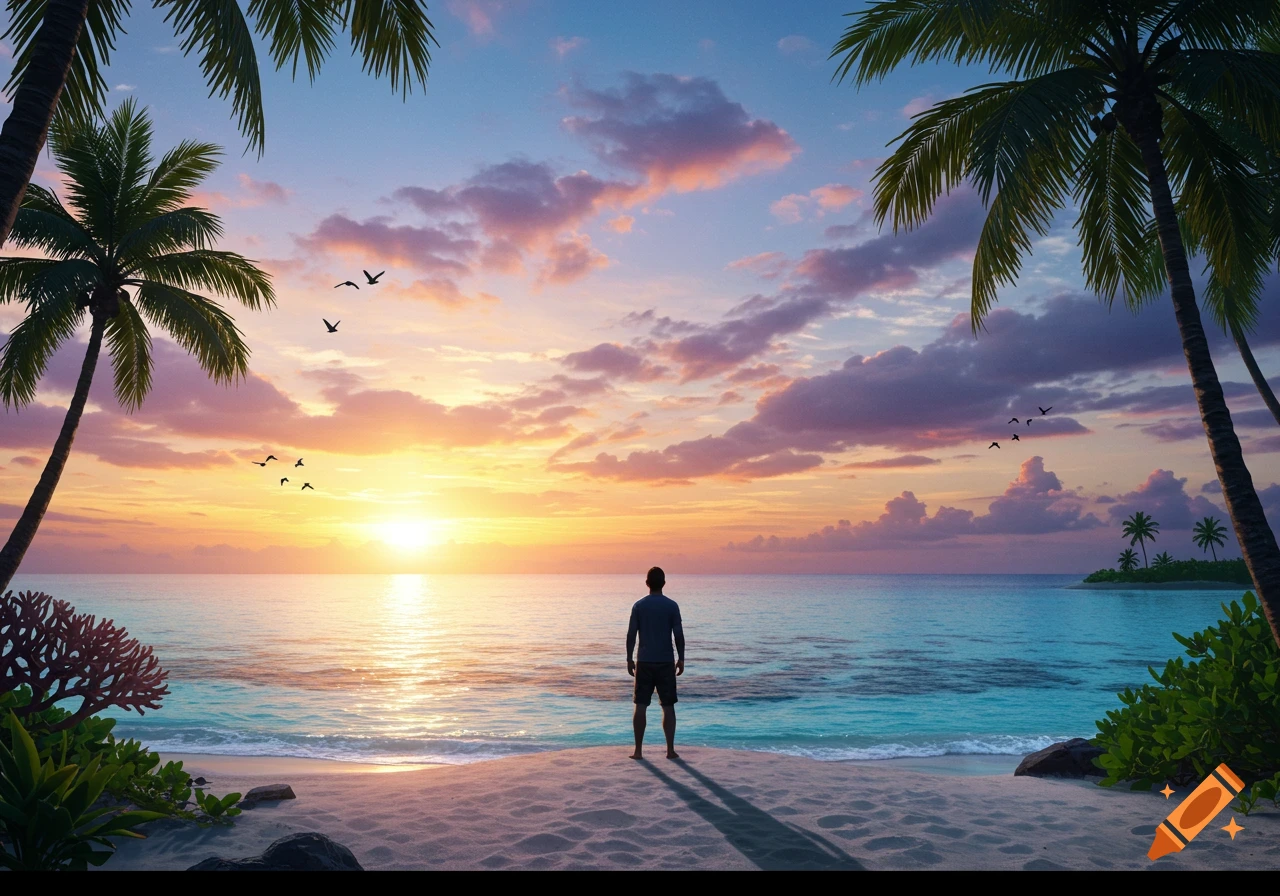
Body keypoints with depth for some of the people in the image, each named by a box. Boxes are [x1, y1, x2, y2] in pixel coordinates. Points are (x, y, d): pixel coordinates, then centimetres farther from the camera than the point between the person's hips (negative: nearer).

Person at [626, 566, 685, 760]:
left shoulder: (638, 605, -1)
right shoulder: (672, 605, -4)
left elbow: (631, 634, -2)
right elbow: (678, 635, -5)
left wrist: (629, 659, 7)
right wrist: (681, 659, 4)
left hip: (644, 662, 1)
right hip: (666, 662, -1)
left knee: (640, 706, 6)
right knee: (668, 707, 7)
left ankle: (638, 750, 9)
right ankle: (670, 750, 7)